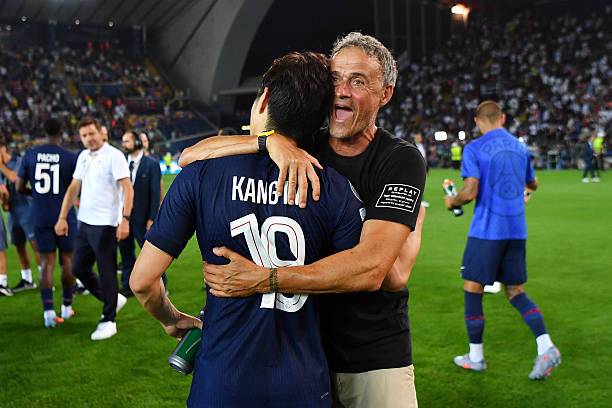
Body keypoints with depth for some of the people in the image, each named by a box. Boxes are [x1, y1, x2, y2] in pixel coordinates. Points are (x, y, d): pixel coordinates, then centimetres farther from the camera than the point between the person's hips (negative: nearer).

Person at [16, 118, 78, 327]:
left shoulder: (30, 155, 0)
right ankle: (66, 307, 23)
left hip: (40, 217, 2)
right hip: (64, 215, -2)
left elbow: (19, 187, 5)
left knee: (46, 262, 6)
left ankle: (48, 309, -7)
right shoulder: (70, 157, -9)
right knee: (67, 259, 13)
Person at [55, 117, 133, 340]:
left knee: (106, 273, -1)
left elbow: (127, 189, -15)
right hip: (84, 222, 8)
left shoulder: (114, 156, -10)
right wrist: (63, 217, 13)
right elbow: (73, 188, 18)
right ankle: (114, 299, 30)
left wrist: (125, 219, -23)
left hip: (105, 225, -8)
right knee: (78, 268, 13)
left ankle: (108, 321, 10)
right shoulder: (83, 157, 13)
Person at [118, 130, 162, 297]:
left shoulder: (151, 165, -5)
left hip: (142, 218, -4)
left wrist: (152, 218, -12)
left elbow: (155, 193, -7)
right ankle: (128, 286, 22)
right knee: (126, 252, 11)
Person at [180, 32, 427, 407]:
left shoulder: (401, 161, -11)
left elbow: (370, 269, -24)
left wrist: (262, 280, -28)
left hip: (376, 360, -3)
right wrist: (271, 140, -25)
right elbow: (191, 156, -9)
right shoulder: (303, 147, 0)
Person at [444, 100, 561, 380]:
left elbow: (470, 192, -17)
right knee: (515, 291, 14)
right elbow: (532, 184, 24)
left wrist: (452, 202, 4)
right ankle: (546, 348, -2)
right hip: (517, 230, 6)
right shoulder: (520, 147, 10)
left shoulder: (474, 149, -8)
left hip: (487, 230, -6)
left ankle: (475, 357, 16)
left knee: (472, 289, 7)